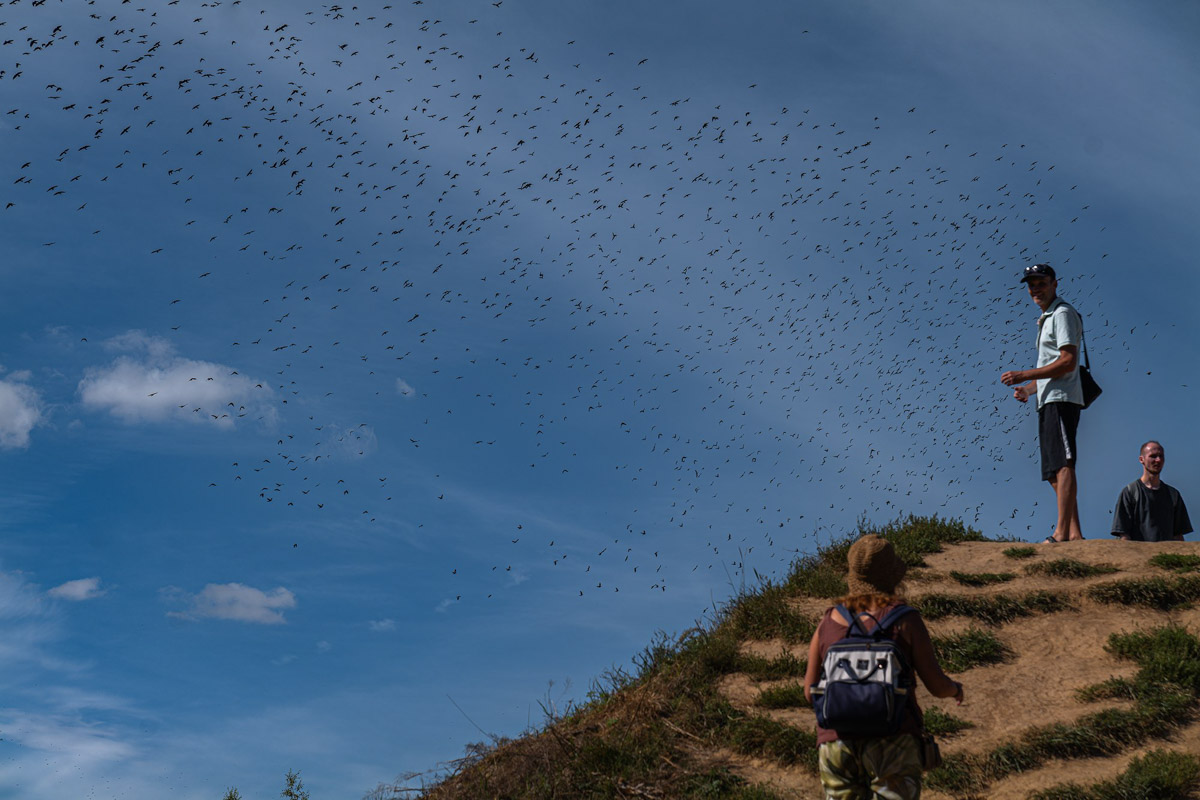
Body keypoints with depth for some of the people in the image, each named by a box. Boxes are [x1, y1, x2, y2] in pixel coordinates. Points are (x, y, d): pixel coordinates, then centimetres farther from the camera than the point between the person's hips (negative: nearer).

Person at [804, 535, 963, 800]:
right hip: (892, 744, -3)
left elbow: (810, 691, 11)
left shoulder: (828, 623, 7)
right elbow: (937, 685, 0)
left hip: (837, 745, 4)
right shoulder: (906, 621, -3)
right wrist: (955, 688, 24)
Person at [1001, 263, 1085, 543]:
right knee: (1055, 472, 6)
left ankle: (1062, 532, -23)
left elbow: (1068, 362, -15)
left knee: (1063, 466, -17)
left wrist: (1025, 375, -15)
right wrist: (1029, 389, 15)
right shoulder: (1046, 319, 27)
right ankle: (1074, 533, 5)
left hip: (1061, 400, -11)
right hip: (1049, 402, 11)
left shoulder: (1063, 313, -4)